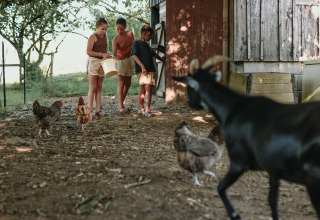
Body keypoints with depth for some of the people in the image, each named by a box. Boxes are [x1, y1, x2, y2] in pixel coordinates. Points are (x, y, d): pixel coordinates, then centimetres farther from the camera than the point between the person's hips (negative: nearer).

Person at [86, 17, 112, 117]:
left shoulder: (104, 37, 12)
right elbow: (88, 51, -17)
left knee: (99, 87, 7)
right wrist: (101, 54, -22)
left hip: (102, 63, 7)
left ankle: (98, 110, 10)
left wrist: (107, 55, 3)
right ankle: (90, 110, -2)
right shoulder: (93, 37, -9)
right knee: (93, 88, -6)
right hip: (93, 62, -7)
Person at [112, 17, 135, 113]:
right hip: (120, 61, -6)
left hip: (129, 60, 6)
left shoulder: (130, 34, -1)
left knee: (128, 84, 9)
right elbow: (115, 52, -31)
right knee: (121, 84, -13)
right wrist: (115, 60, -47)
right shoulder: (115, 39, -17)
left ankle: (121, 103, 20)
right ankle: (120, 106, -15)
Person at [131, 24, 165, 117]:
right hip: (142, 70, -6)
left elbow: (154, 54, 38)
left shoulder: (147, 44, 24)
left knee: (148, 89, -2)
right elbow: (134, 55, -11)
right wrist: (142, 66, -21)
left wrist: (163, 60, 50)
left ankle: (147, 109, -5)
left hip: (151, 70, 6)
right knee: (143, 89, -7)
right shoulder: (137, 43, 2)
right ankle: (141, 107, 6)